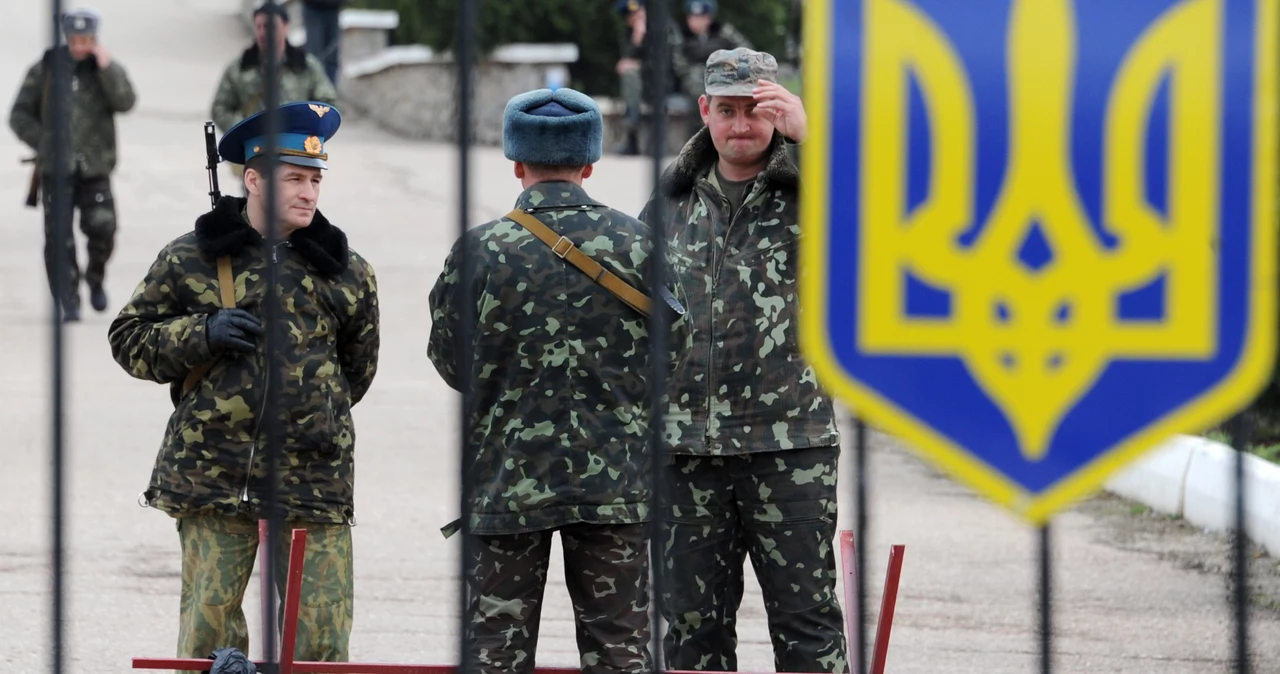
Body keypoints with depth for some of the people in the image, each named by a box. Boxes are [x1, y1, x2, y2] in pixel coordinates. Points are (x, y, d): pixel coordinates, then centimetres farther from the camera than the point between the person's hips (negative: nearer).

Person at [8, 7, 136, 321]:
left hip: (94, 169, 0)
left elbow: (125, 102, -11)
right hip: (56, 170, 0)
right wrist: (44, 143, -1)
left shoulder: (108, 70, 6)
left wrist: (106, 67, -17)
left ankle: (95, 278, 12)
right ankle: (68, 303, 1)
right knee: (59, 239, -6)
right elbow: (20, 116, 10)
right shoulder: (45, 70, 5)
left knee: (102, 226, -17)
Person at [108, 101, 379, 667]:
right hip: (212, 473, -1)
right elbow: (129, 340, 6)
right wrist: (203, 334, -8)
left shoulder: (346, 274, 9)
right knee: (208, 628, -2)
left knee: (323, 633, -3)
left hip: (315, 480, 1)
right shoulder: (191, 260, 3)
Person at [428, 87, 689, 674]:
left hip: (507, 476, -1)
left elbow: (450, 361, 0)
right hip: (613, 478, 1)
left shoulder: (481, 251, -9)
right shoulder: (634, 243, -4)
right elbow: (673, 342, 4)